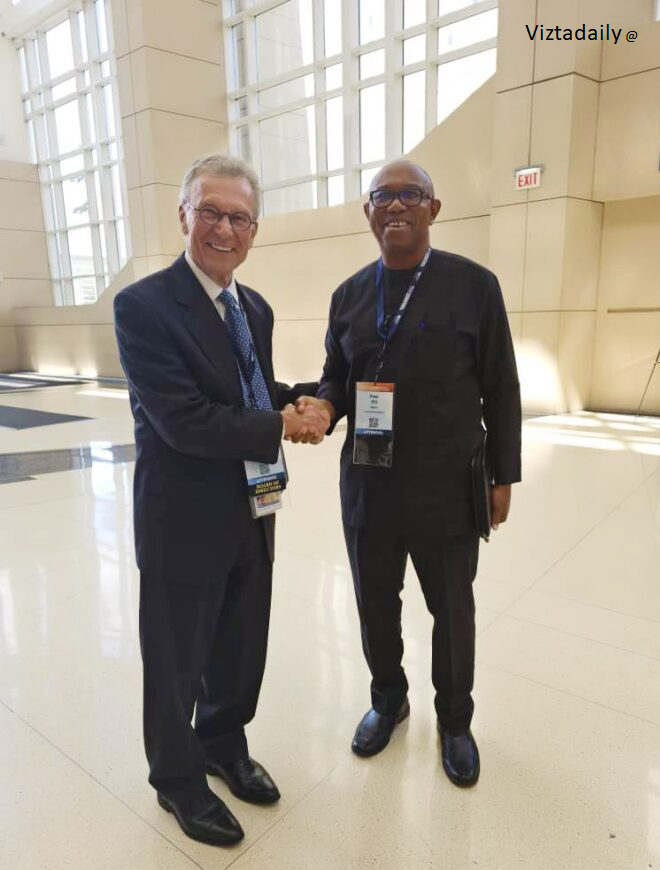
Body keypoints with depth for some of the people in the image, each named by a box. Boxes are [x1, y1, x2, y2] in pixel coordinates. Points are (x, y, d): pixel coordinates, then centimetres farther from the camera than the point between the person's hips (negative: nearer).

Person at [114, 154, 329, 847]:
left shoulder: (256, 308, 7)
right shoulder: (143, 306, -17)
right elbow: (184, 421, -24)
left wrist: (306, 399, -7)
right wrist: (282, 426, -18)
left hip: (252, 517, 7)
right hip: (185, 522, -6)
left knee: (241, 650, 23)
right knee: (176, 663, 15)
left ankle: (224, 744, 51)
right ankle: (177, 778, 42)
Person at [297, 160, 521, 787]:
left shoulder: (474, 285, -4)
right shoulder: (349, 294, 7)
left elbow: (500, 390, -2)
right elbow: (336, 375, 11)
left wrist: (503, 476, -1)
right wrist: (323, 406, -12)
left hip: (447, 487, -3)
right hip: (367, 483, 3)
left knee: (451, 609, 13)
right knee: (375, 604, 15)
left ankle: (454, 721, 39)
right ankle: (388, 700, 43)